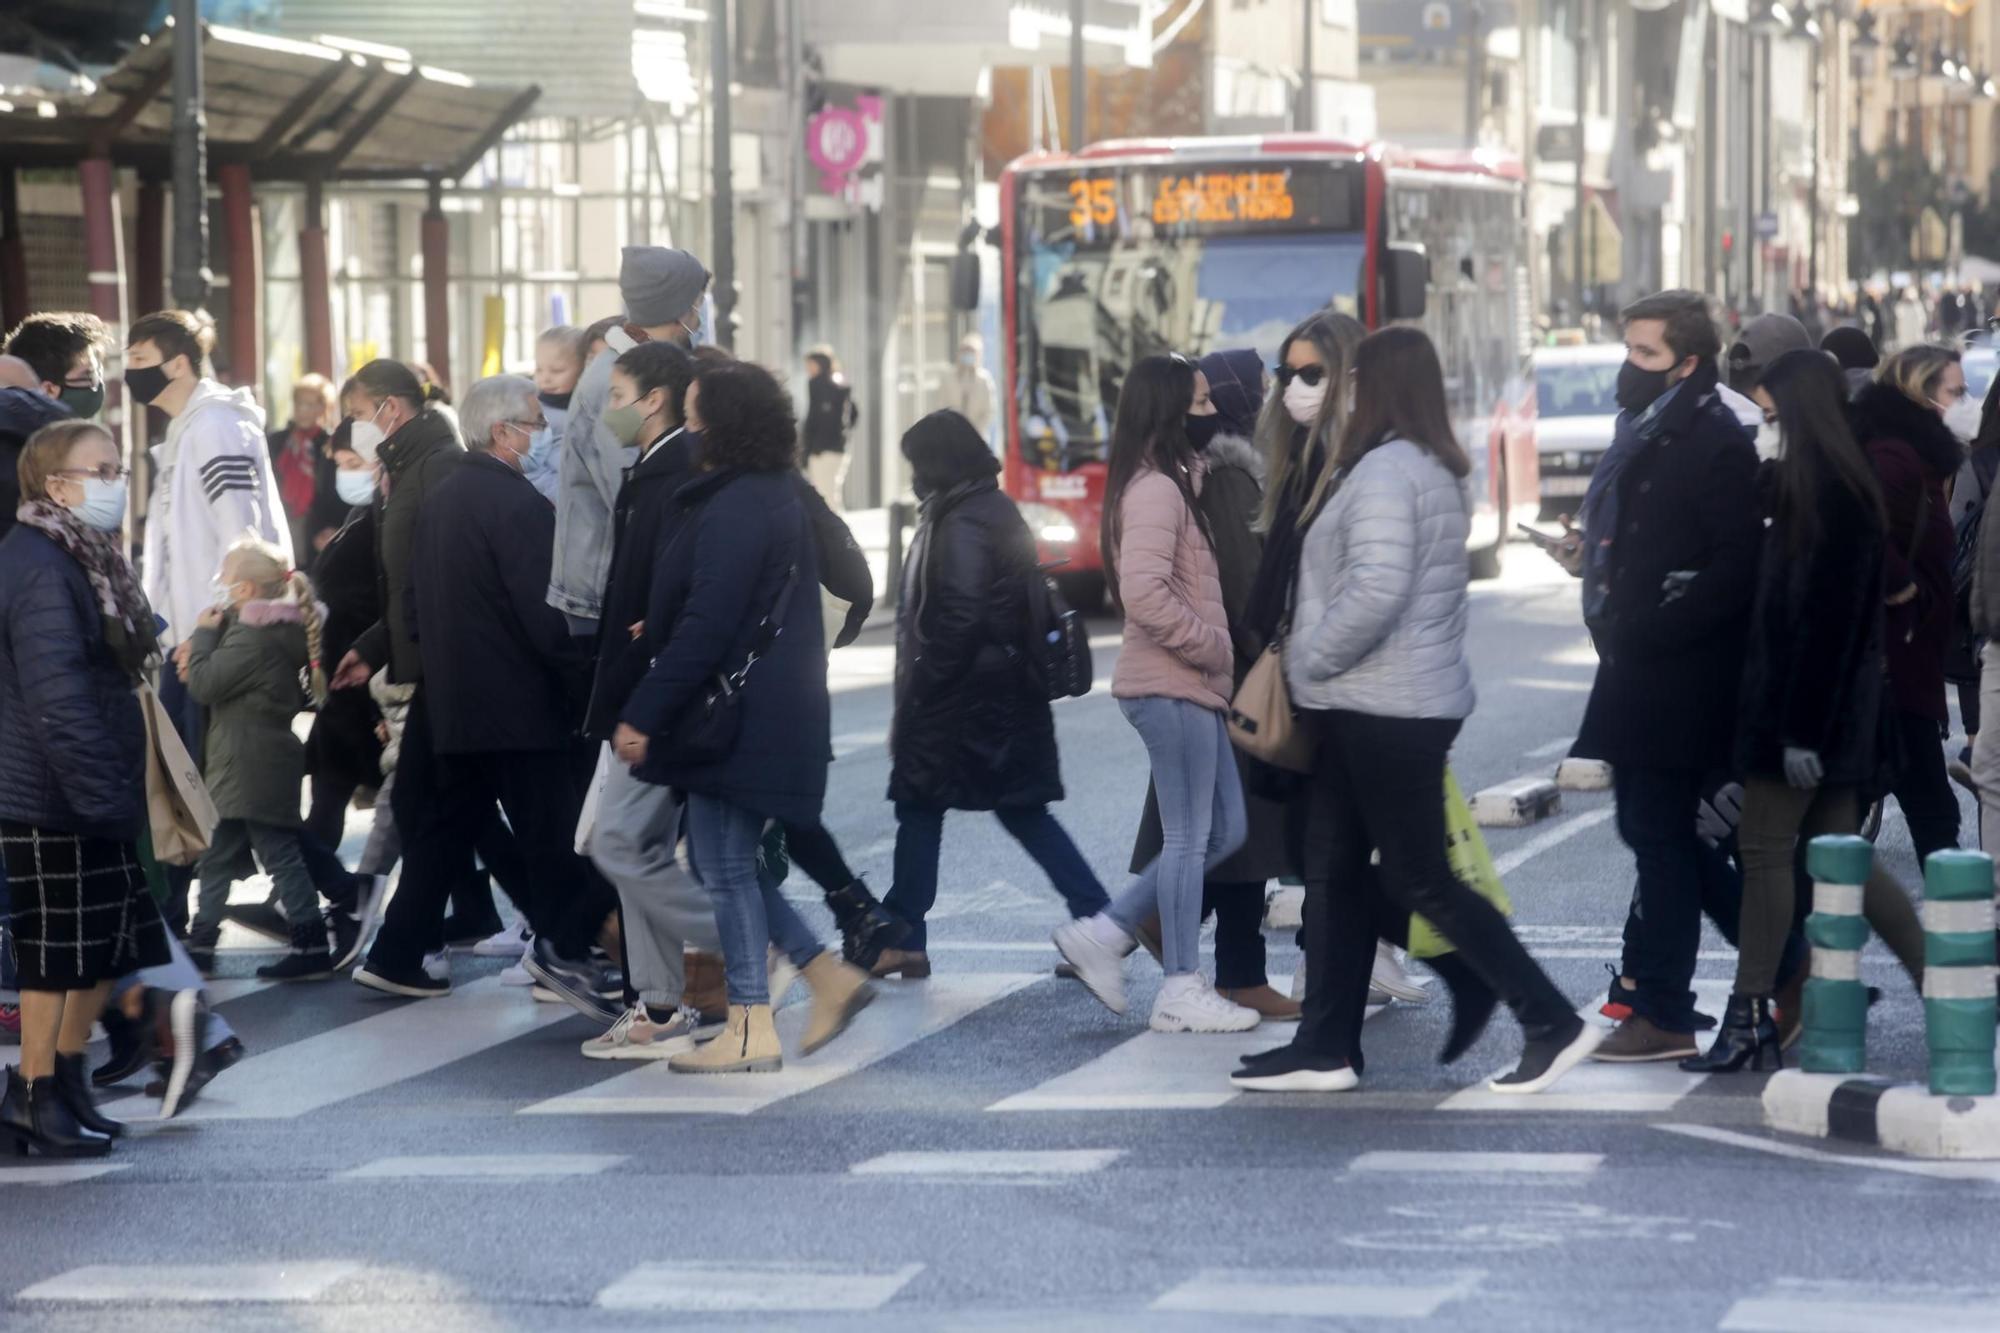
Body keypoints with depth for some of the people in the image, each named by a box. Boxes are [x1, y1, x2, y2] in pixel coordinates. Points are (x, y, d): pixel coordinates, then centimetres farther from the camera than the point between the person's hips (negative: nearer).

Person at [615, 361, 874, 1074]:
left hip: (739, 714, -10)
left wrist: (643, 714, -18)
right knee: (729, 861, 16)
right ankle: (830, 976, 16)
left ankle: (751, 1030, 1)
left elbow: (706, 628, -22)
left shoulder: (733, 510, -18)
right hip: (775, 712, 10)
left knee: (726, 866, -3)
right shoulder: (776, 495, 14)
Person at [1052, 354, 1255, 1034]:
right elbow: (1143, 593, -24)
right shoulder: (1155, 490, -15)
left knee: (1223, 832, 13)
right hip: (1172, 687, -10)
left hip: (1188, 686, 10)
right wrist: (1213, 646, -16)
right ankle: (1182, 992, 5)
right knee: (1190, 839, -2)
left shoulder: (1175, 484, 16)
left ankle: (1101, 934, 15)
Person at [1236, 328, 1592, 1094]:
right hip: (1372, 709, 10)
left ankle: (1552, 1024, -2)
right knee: (1334, 873, 12)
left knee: (1420, 880, -6)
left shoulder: (1386, 471, -17)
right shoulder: (1434, 470, 15)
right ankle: (1326, 1047, 15)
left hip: (1386, 711, -10)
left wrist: (1308, 660, -15)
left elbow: (1376, 590, -28)